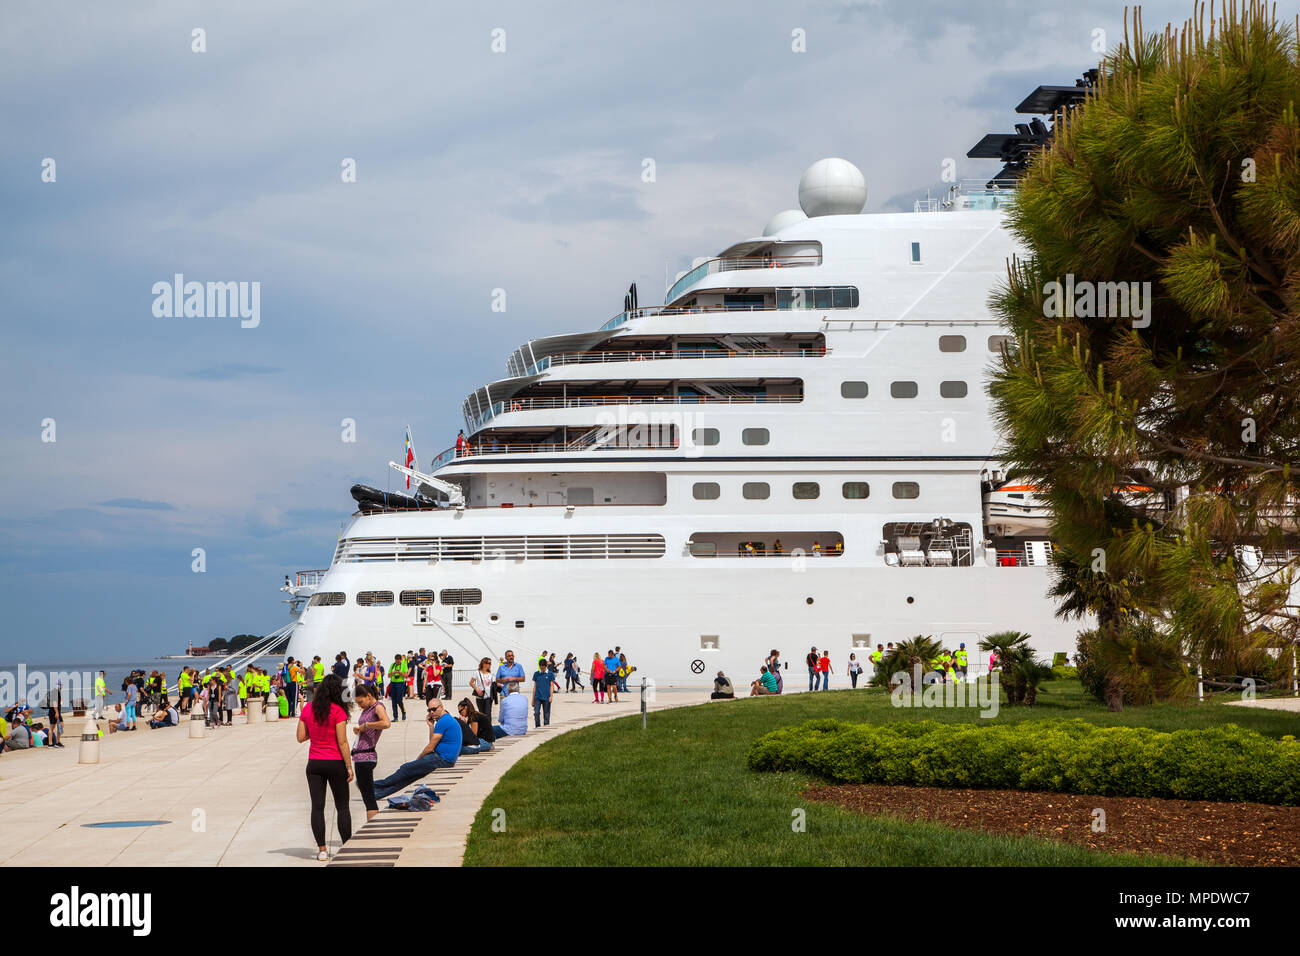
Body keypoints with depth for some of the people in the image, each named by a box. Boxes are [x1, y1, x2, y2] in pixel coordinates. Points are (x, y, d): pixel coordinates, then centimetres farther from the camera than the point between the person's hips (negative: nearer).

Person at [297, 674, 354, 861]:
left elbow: (301, 737, 4)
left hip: (314, 763, 3)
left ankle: (322, 849, 3)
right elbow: (342, 742, -14)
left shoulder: (308, 709, 0)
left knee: (317, 807, 4)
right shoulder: (338, 711, -12)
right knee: (342, 807, 9)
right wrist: (349, 767, -9)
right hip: (335, 762, -3)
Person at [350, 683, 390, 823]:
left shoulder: (378, 707, -8)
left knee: (368, 797, -10)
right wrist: (357, 730, 6)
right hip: (359, 757, 10)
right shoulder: (367, 709, 17)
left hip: (365, 756, -10)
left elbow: (386, 723, -29)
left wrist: (366, 725, -18)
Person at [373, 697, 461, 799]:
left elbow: (430, 748, -13)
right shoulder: (450, 719, 17)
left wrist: (418, 758, 3)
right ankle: (380, 792, 11)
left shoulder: (443, 722, -16)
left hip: (442, 759, -10)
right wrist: (431, 726, 10)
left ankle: (376, 785, 8)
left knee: (406, 769, -3)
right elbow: (433, 743, 19)